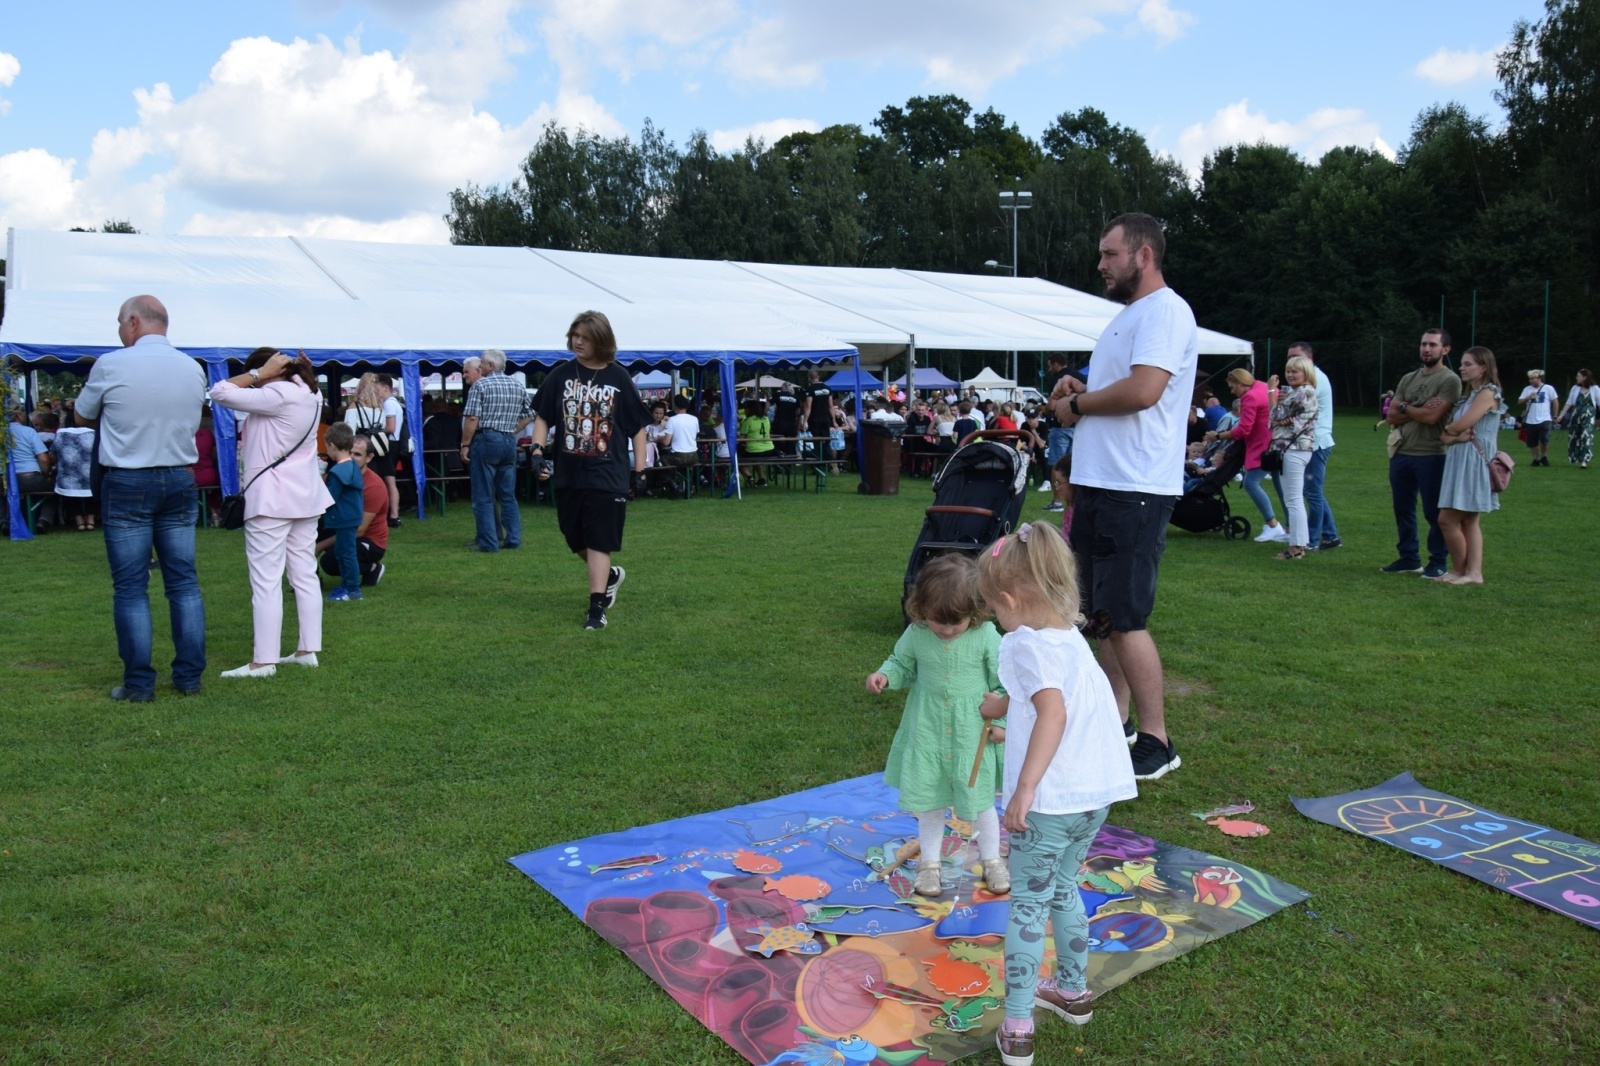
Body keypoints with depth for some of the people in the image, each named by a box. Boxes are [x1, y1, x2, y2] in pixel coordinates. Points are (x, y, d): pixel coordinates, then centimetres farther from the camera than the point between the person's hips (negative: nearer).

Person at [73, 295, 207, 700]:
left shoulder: (111, 365, -8)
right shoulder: (193, 368, 4)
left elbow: (83, 417, 6)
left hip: (127, 483, -4)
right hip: (180, 480, 4)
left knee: (130, 586, 2)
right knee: (183, 580, 8)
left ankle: (139, 683, 4)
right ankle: (190, 675, 11)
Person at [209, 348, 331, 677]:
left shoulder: (276, 396, -16)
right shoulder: (310, 395, 10)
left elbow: (220, 393, -14)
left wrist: (259, 373, -8)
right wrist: (280, 370, 5)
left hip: (272, 498, -9)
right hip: (305, 496, 9)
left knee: (266, 581, -6)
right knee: (305, 575, 10)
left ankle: (263, 660, -4)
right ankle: (308, 650, 14)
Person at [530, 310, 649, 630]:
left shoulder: (618, 378, -2)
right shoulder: (561, 375, 3)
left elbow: (638, 426, 3)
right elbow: (543, 417, 9)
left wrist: (639, 469, 1)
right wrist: (537, 449, -7)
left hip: (607, 475, -4)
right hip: (569, 474, 4)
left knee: (599, 541, -6)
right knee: (576, 538, 14)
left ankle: (597, 607, 0)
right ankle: (610, 575, 40)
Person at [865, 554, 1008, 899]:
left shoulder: (986, 636, -15)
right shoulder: (916, 635, -10)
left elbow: (1003, 681, -5)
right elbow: (902, 664, 6)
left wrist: (1001, 721, -6)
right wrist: (884, 675, -14)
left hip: (972, 732, -2)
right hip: (928, 729, 2)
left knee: (979, 798, 10)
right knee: (928, 798, 11)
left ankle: (992, 861, 32)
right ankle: (930, 863, 29)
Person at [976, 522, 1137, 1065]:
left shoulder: (1026, 644, -13)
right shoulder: (1071, 637, 11)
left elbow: (1053, 713, -28)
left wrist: (1024, 788, -29)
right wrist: (1003, 703, 47)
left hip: (1049, 800, -8)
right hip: (1097, 793, 8)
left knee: (1028, 906, 5)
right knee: (1063, 889, 26)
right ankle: (1073, 990, 42)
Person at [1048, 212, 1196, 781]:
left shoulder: (1165, 310, -11)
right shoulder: (1127, 315, 21)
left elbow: (1143, 389, -25)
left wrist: (1077, 404, -11)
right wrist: (1079, 390, 6)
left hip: (1135, 489, -10)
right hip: (1098, 482, 10)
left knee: (1125, 618, -8)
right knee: (1103, 613, 14)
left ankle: (1156, 741, 1)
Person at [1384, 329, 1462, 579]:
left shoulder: (1450, 380, -8)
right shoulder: (1408, 379, 13)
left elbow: (1432, 417, -18)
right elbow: (1392, 416, 5)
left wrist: (1405, 408, -2)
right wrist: (1419, 410, -10)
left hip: (1431, 456, -7)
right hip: (1401, 454, 7)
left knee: (1434, 512, 1)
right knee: (1403, 509, 12)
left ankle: (1437, 562, 9)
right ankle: (1408, 558, 23)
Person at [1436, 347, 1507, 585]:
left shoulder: (1488, 393, -9)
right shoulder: (1469, 395, 18)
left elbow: (1460, 425, -19)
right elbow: (1445, 434, 10)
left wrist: (1448, 429, 3)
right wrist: (1454, 436, -13)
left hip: (1474, 462, -9)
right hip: (1461, 460, 9)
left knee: (1448, 518, -9)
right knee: (1470, 521, 7)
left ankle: (1459, 571, 2)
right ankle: (1474, 572, 7)